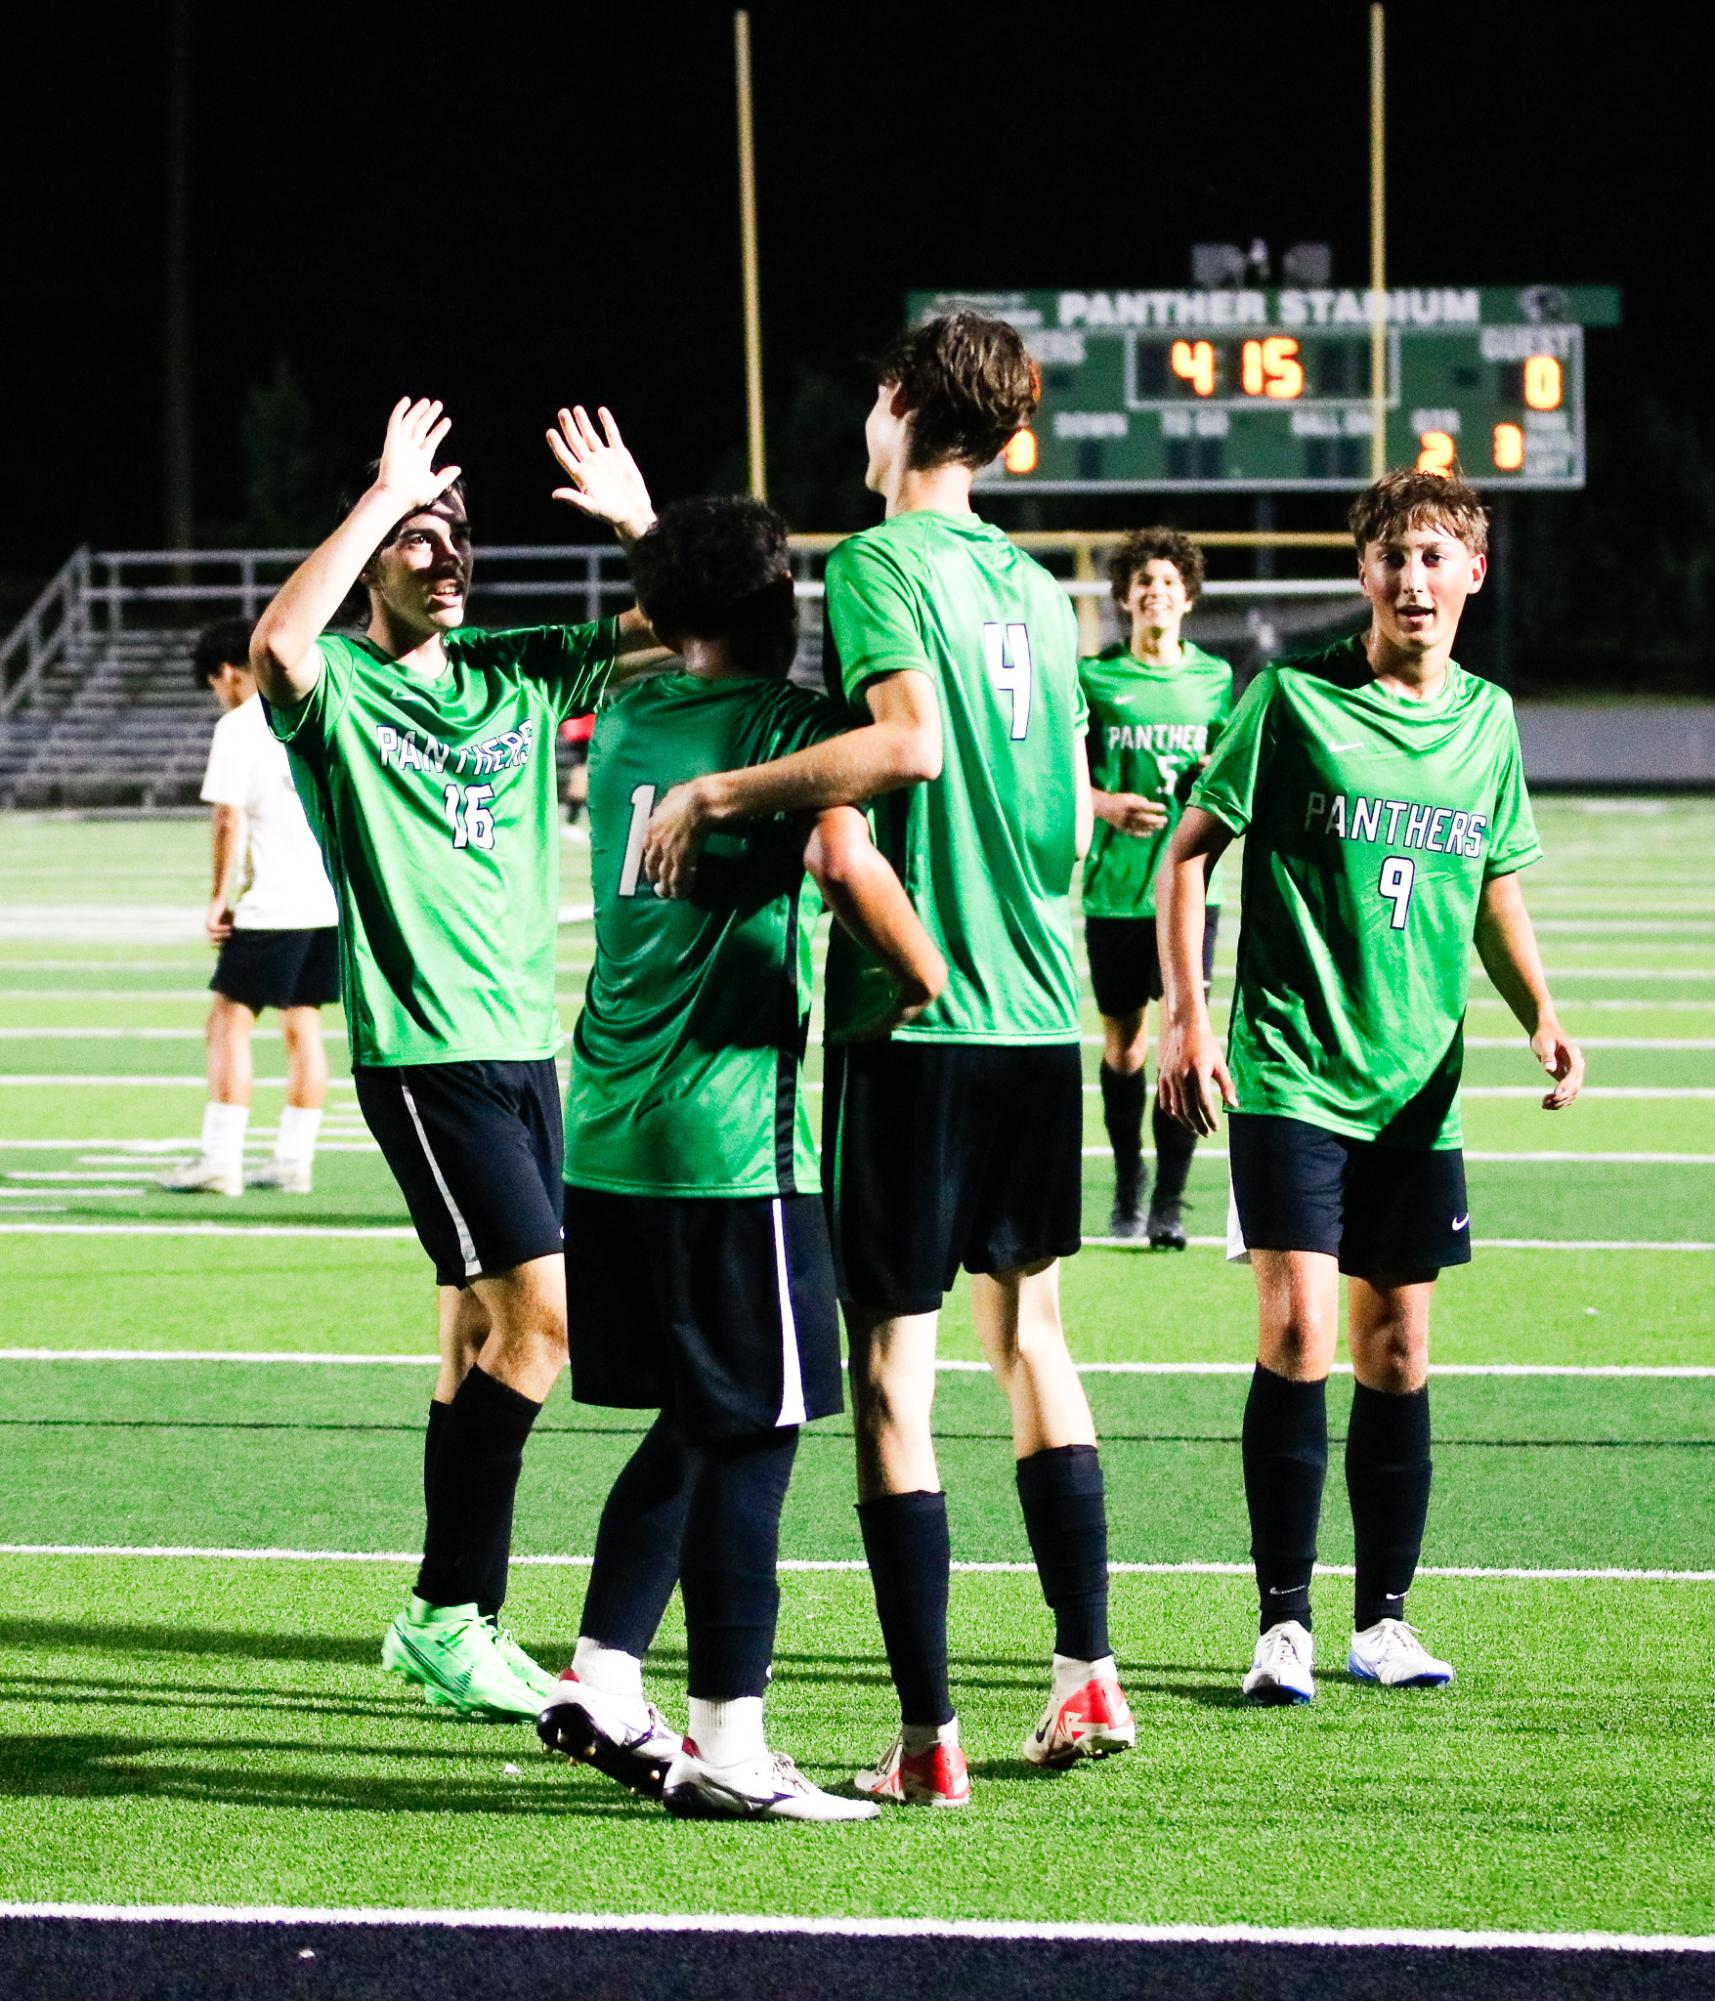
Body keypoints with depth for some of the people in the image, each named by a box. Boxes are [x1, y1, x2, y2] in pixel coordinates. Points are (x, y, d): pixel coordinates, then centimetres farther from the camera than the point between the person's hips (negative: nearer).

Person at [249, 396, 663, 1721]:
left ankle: (458, 1624, 16)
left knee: (486, 1334, 9)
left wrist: (641, 526, -7)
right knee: (542, 1315, -13)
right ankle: (448, 1610, -5)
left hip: (527, 1042, 7)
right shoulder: (337, 686, -7)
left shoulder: (521, 674, 11)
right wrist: (385, 493, -27)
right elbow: (277, 644, -31)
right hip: (425, 1052, -7)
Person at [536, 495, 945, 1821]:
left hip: (607, 1136, 7)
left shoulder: (626, 721, 14)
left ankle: (601, 1684, 16)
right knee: (749, 1438, -2)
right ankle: (726, 1746, -2)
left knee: (692, 1427, 18)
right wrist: (922, 970, -10)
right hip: (730, 1134, -7)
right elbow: (843, 858, -25)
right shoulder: (786, 721, -7)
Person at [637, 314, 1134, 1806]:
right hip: (1041, 1011, 7)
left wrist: (717, 791, -20)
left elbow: (910, 735, -26)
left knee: (893, 1374, -2)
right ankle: (1088, 1677, 21)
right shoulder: (1037, 589, 12)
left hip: (915, 1014, -7)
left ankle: (930, 1740, -2)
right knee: (1029, 1332, 20)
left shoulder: (881, 562, -9)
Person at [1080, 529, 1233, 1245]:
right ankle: (1127, 1188, 26)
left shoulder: (1214, 677, 7)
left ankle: (1169, 1203, -4)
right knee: (1123, 1044, 8)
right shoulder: (1094, 676, 1)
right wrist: (1105, 804, -14)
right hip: (1115, 887, 0)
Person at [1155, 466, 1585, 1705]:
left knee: (1397, 1351, 7)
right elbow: (1191, 852, -1)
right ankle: (1285, 1624, -5)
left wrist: (1542, 1016, 4)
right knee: (1297, 1335, -12)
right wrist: (1188, 1019, -10)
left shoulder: (1487, 719, 9)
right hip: (1289, 1073, -4)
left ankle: (1383, 1621, 17)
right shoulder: (1294, 699, -5)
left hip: (1418, 1089, 4)